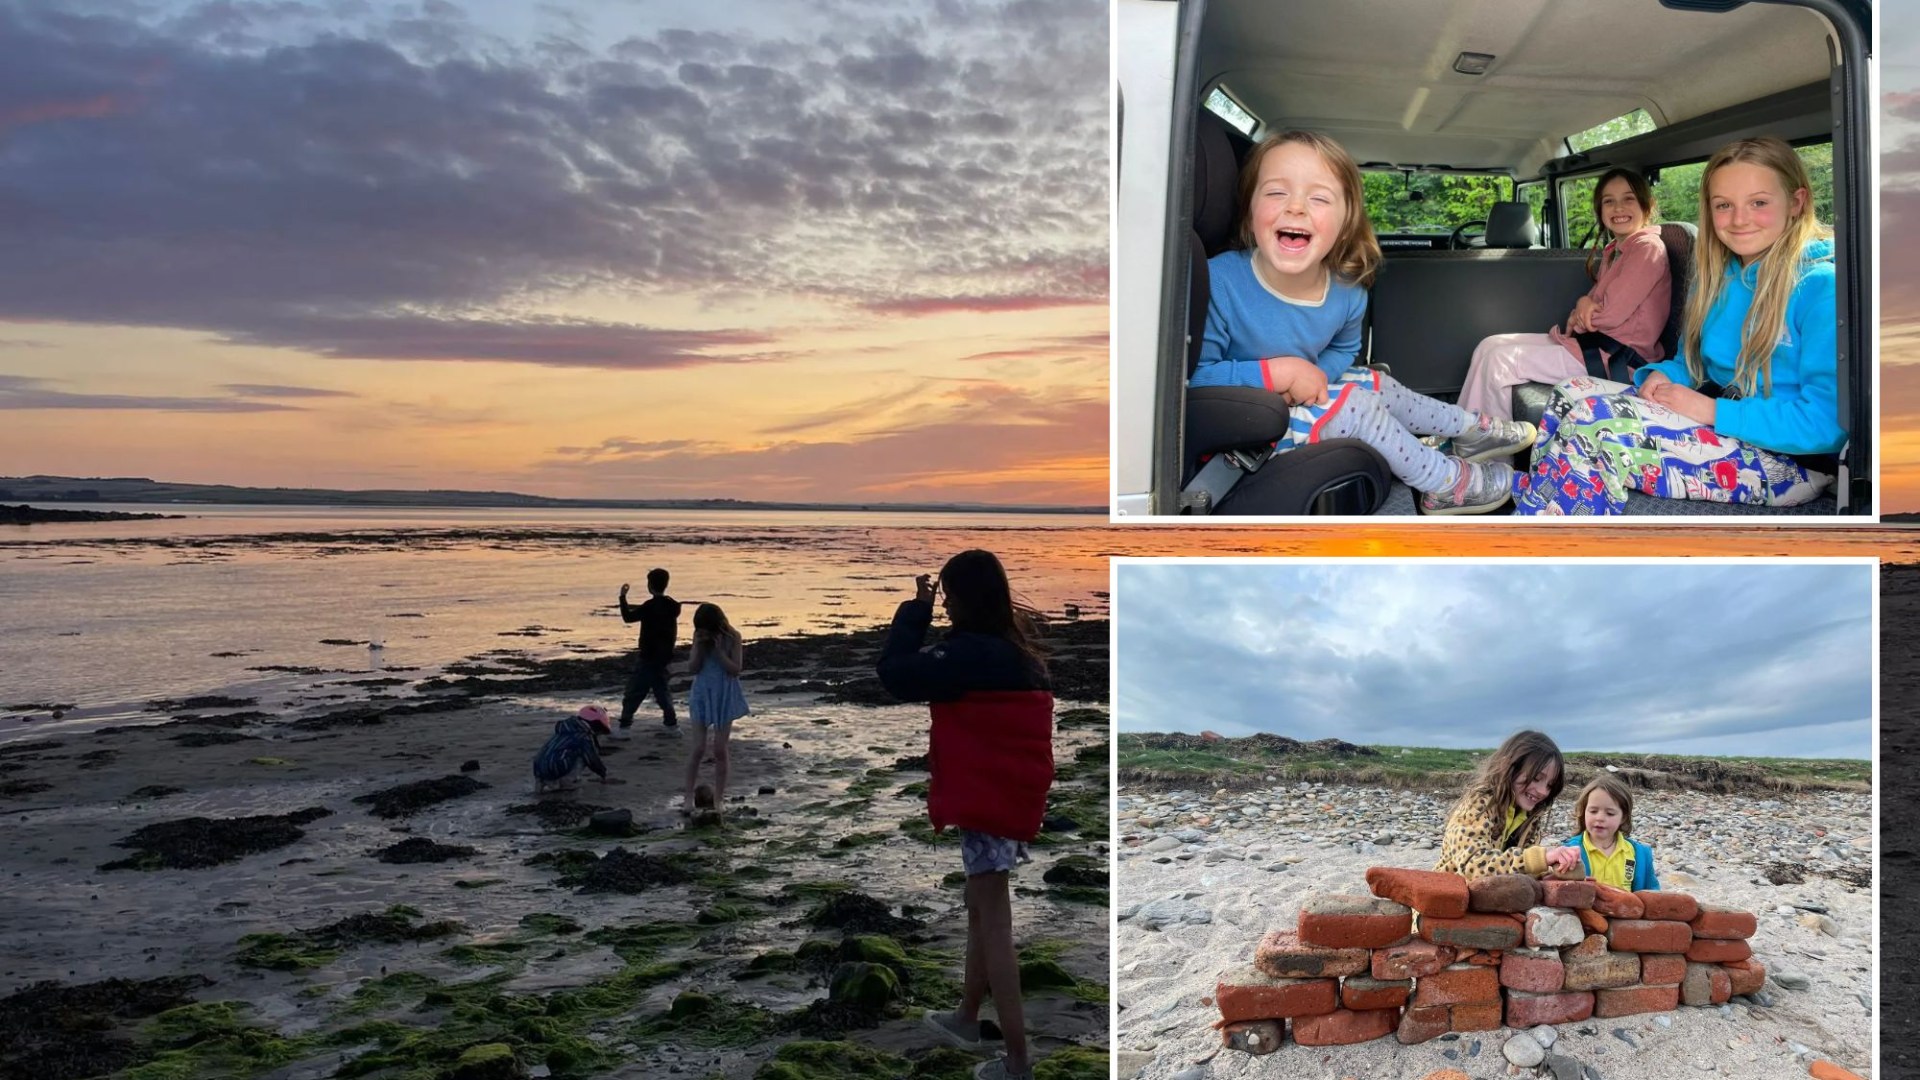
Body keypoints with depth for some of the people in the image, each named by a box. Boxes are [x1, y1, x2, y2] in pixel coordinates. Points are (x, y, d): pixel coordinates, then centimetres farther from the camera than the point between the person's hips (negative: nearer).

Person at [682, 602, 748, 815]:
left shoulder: (732, 638, -9)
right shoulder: (699, 637, -3)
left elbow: (735, 670, -12)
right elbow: (692, 668, -3)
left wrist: (719, 650, -21)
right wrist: (699, 646, -17)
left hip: (724, 697, -1)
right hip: (702, 696, 1)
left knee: (720, 750, 3)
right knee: (698, 749, -3)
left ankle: (718, 798, 13)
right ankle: (689, 795, 8)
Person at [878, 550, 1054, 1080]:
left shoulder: (973, 653, -20)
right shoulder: (1016, 650, 8)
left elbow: (896, 674, -19)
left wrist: (916, 609, -11)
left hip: (986, 801, -9)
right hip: (1009, 796, 9)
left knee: (994, 923, -3)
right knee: (981, 909, 23)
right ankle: (967, 1017, 40)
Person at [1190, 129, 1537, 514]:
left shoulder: (1347, 294, -10)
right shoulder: (1218, 283, -30)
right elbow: (1193, 375, -30)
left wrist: (1313, 376, -12)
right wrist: (1278, 372, -28)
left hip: (1299, 400, 7)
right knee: (1354, 405, -16)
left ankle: (1475, 429, 42)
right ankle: (1448, 484, 4)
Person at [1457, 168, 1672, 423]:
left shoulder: (1647, 248, -10)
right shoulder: (1613, 251, 19)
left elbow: (1611, 314, -17)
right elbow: (1596, 305, 14)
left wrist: (1579, 313, 3)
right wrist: (1584, 305, -10)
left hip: (1618, 358, -9)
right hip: (1596, 340, 9)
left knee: (1501, 360, -17)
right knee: (1490, 347, 2)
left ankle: (1475, 443, -6)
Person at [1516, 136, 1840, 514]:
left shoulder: (1820, 285, -13)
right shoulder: (1718, 276, 12)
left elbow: (1827, 422, -20)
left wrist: (1714, 411, -20)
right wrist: (1662, 375, -3)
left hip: (1788, 460, -8)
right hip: (1712, 429, 8)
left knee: (1595, 422, -25)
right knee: (1571, 393, -7)